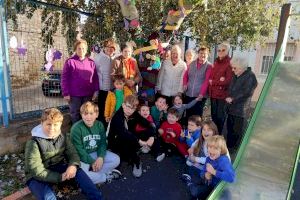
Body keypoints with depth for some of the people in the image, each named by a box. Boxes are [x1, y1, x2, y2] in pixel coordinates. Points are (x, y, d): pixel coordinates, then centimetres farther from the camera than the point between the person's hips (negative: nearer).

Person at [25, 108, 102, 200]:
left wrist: (73, 165, -28)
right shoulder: (33, 142, -19)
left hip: (58, 168, 4)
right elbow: (36, 170, -20)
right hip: (38, 177, -4)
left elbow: (73, 154, -3)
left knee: (77, 171, -23)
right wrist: (60, 177, -24)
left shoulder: (64, 137, -2)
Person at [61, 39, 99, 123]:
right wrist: (66, 93, -8)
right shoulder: (70, 61, -3)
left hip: (88, 94, 3)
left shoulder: (91, 62, 7)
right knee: (75, 115, 9)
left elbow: (95, 78, 8)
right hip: (74, 95, -3)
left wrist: (96, 91, 1)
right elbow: (64, 78, -4)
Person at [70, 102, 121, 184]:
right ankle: (105, 177, -10)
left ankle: (92, 173, -13)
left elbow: (102, 144, -1)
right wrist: (92, 162, -19)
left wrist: (101, 157, -18)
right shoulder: (76, 128, -17)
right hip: (81, 157, -4)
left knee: (116, 159, -10)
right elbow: (79, 150, -17)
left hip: (95, 153, 5)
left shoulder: (99, 125, -2)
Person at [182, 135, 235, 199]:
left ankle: (190, 184, 16)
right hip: (207, 184, 6)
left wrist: (213, 171, -36)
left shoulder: (223, 160, -28)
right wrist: (205, 175, -19)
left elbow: (231, 177, -43)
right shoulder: (209, 158, -6)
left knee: (194, 191, -12)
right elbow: (202, 173, 5)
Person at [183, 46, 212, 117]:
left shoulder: (209, 66, -4)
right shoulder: (192, 63, 8)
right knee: (188, 114, 12)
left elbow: (206, 81, -11)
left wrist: (201, 93, -19)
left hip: (200, 95, -3)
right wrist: (185, 84, -2)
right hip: (189, 94, 4)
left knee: (197, 115, 3)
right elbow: (186, 75, 15)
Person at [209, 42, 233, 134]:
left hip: (222, 94, -6)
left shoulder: (230, 63, -8)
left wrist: (213, 82, -7)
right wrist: (218, 81, -6)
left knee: (220, 116, 1)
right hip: (213, 93, 6)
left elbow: (228, 81, -15)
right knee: (213, 115, 13)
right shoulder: (216, 62, 14)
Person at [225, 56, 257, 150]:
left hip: (241, 111, -8)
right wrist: (229, 98, 4)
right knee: (230, 131, 16)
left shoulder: (250, 76, -9)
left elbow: (246, 92, -18)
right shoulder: (236, 76, 15)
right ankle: (229, 148, 29)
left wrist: (233, 99, -16)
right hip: (231, 108, 8)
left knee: (238, 133, 1)